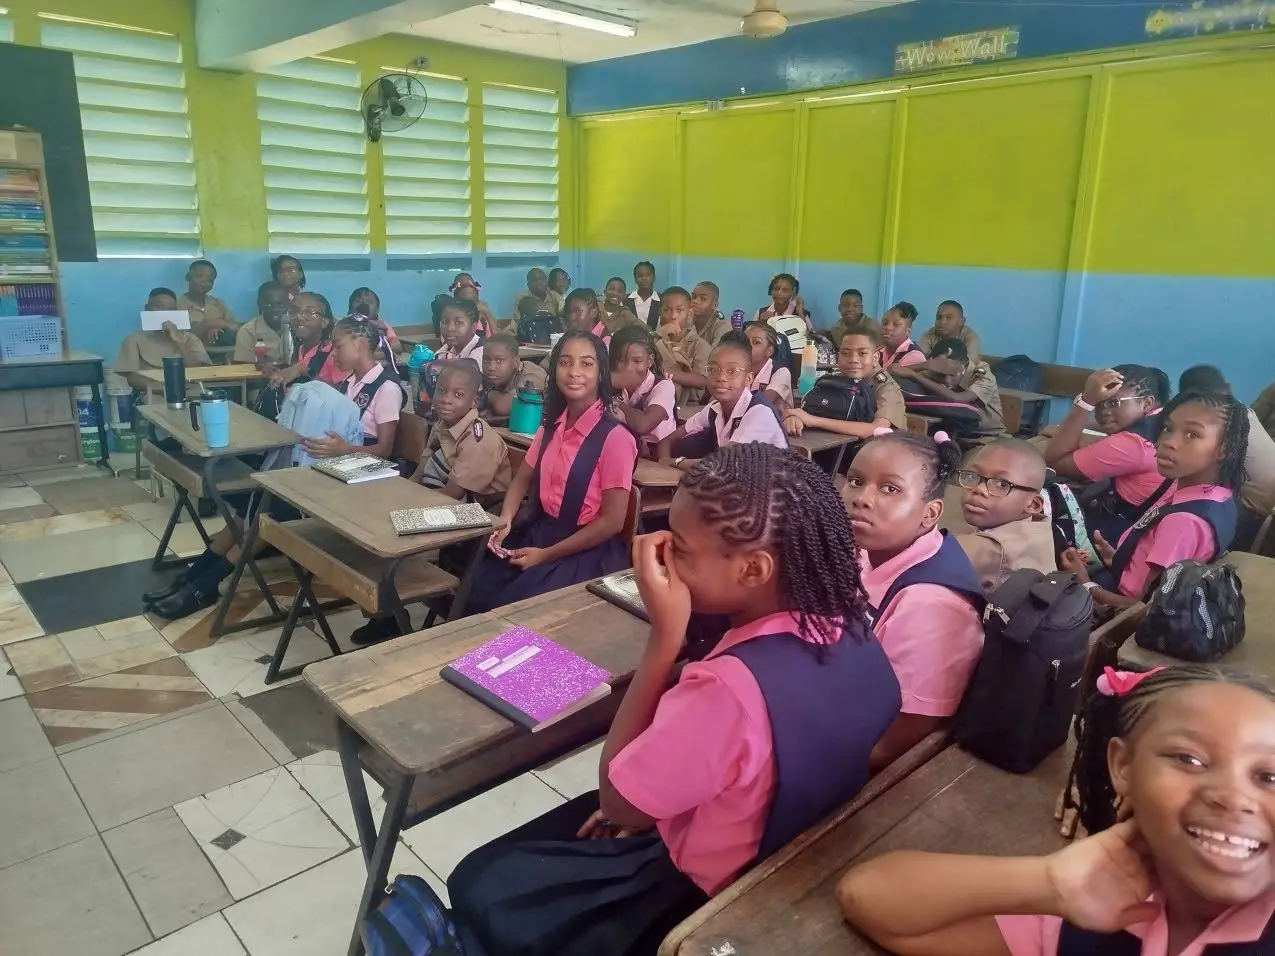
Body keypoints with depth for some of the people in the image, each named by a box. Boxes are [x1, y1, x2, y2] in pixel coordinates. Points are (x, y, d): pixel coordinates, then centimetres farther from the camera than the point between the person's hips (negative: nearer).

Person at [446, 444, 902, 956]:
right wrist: (648, 799, 3)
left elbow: (615, 799, -20)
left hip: (699, 895, -8)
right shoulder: (846, 629, -13)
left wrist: (665, 635, -27)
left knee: (480, 884, 10)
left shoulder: (730, 686, -39)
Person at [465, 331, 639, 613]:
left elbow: (612, 522, -16)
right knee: (474, 596, -8)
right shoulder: (551, 426, 6)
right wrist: (504, 523, -2)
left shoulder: (615, 437, -16)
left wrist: (545, 556, -14)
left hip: (586, 552, -6)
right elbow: (522, 479, 18)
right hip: (537, 533, 6)